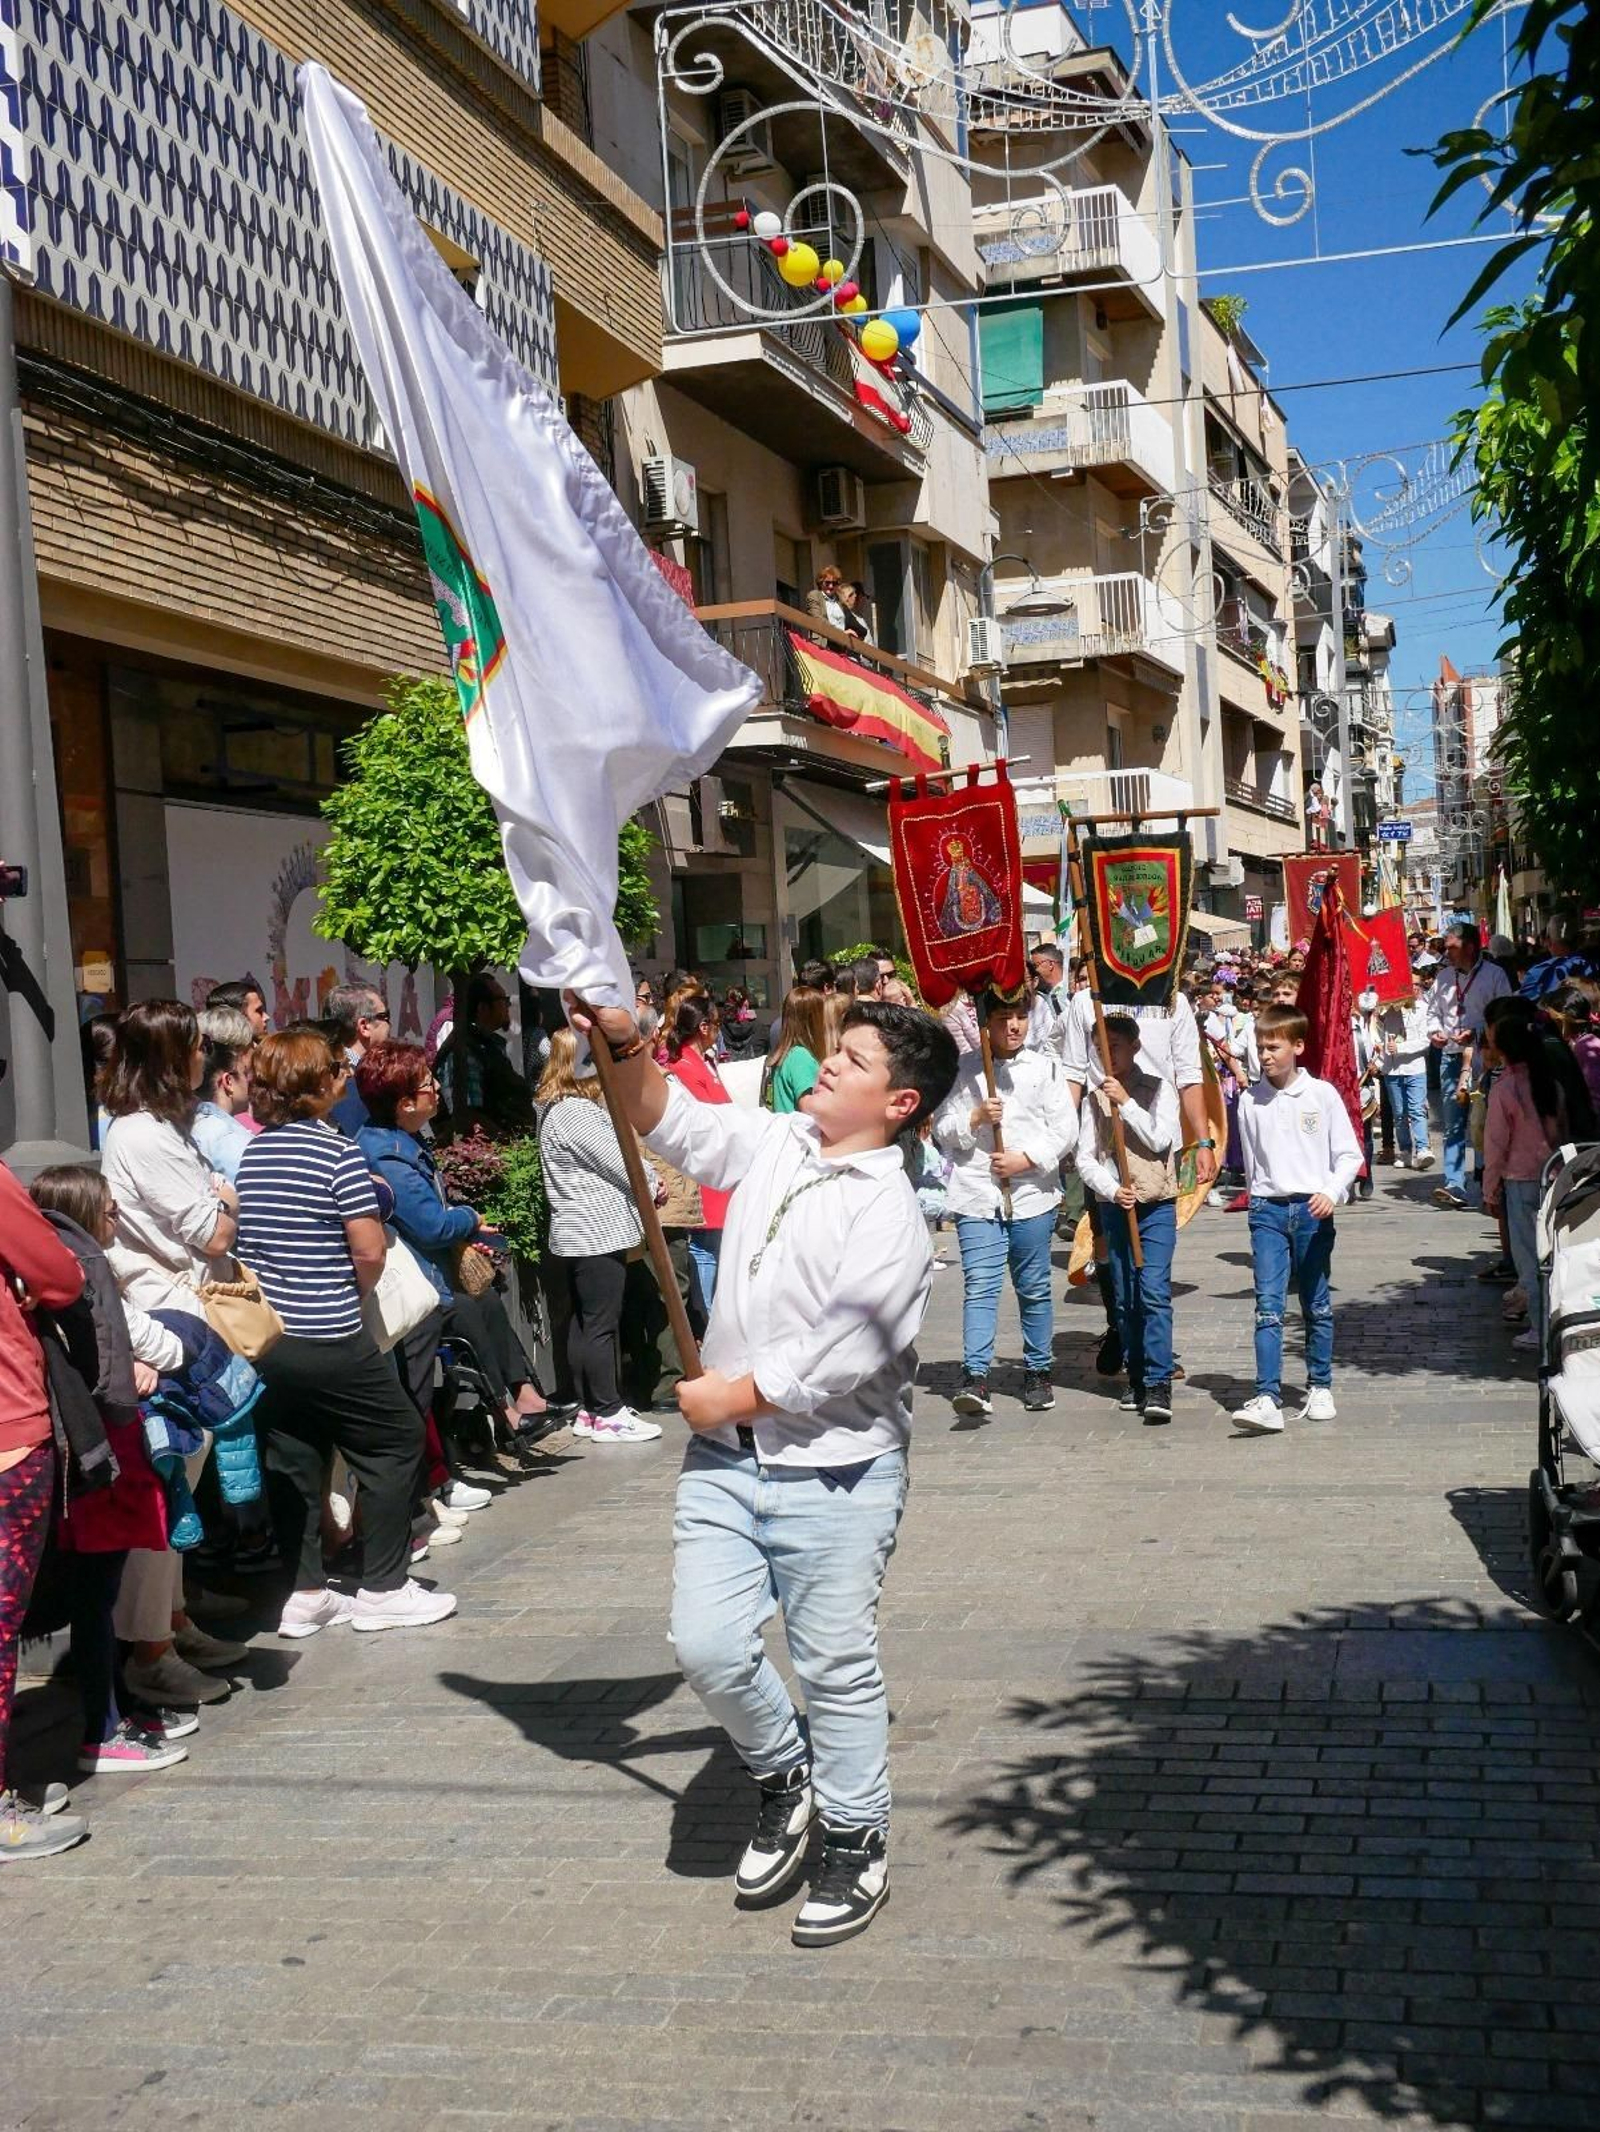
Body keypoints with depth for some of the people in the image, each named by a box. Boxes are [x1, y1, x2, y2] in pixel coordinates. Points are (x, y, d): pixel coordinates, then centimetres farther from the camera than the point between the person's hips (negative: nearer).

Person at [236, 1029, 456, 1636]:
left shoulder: (251, 1151, 6)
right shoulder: (339, 1153, -12)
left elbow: (244, 1236, 10)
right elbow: (370, 1251, -14)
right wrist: (356, 1292, 5)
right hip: (329, 1337, -6)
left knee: (292, 1460, 14)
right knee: (396, 1442, 8)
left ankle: (303, 1594, 18)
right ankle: (382, 1588, 11)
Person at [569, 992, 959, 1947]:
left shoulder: (889, 1215, -17)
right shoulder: (775, 1143, 6)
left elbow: (829, 1360, -19)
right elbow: (669, 1119, 16)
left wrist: (729, 1398, -8)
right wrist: (626, 1045, -2)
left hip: (832, 1473, -6)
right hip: (726, 1456, 6)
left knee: (836, 1665, 5)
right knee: (709, 1646, 3)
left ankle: (858, 1845, 24)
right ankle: (786, 1774, 30)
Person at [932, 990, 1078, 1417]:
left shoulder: (1046, 1066, 7)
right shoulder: (963, 1069, 6)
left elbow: (1065, 1129, 2)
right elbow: (942, 1130, 5)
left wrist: (1027, 1159, -10)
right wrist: (976, 1117, -12)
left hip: (1032, 1193, 1)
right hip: (976, 1194, -1)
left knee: (1034, 1287, 9)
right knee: (979, 1286, -10)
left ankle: (1037, 1373, 22)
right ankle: (975, 1378, -15)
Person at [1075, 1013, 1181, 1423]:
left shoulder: (1158, 1089, 2)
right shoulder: (1095, 1098, 8)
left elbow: (1160, 1139, -11)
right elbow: (1085, 1158, 3)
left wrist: (1126, 1102, -14)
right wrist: (1111, 1190, -12)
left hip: (1156, 1204, -3)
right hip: (1114, 1206, 3)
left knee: (1154, 1292, -13)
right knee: (1125, 1298, 7)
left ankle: (1159, 1385, -15)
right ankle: (1137, 1379, 18)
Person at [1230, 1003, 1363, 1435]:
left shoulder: (1322, 1094, -2)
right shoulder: (1250, 1100, 4)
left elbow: (1349, 1154, 0)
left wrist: (1331, 1192, -15)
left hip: (1313, 1209, -1)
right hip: (1268, 1209, 1)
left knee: (1317, 1306, 10)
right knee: (1267, 1306, -9)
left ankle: (1320, 1389, 25)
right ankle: (1267, 1399, -15)